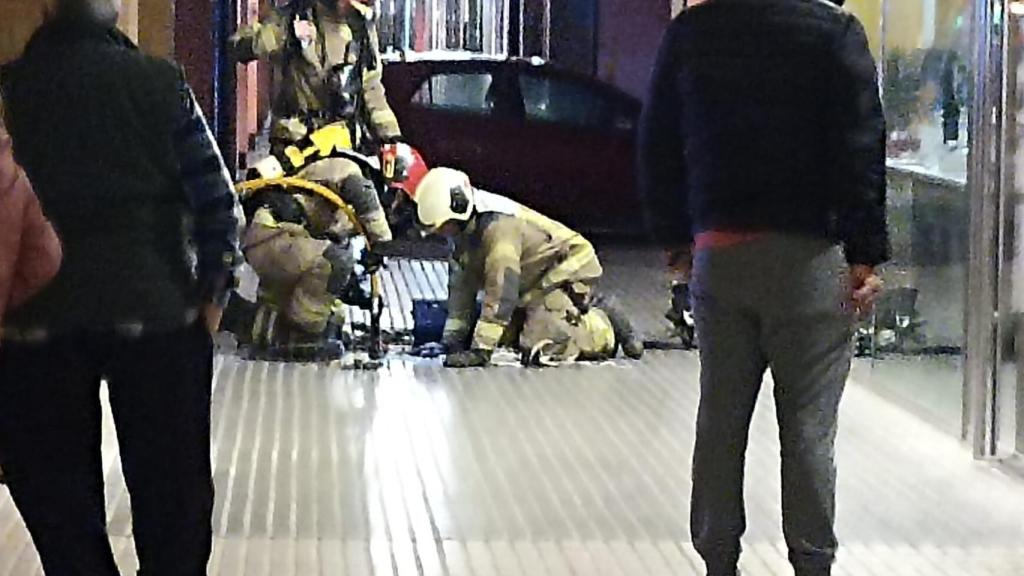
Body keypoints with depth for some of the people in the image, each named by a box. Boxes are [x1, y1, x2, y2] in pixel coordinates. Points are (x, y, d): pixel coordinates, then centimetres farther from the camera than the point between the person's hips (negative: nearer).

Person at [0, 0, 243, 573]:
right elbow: (218, 204, -6)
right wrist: (212, 296, 4)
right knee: (170, 489, 15)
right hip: (156, 315, 0)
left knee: (60, 502, 12)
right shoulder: (161, 84, -4)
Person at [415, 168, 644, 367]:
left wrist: (480, 350, -35)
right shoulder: (465, 230, -1)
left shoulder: (499, 226, -31)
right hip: (534, 282, 10)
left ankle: (605, 326, 0)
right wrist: (453, 339, -2)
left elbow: (500, 293, -35)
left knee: (542, 350, -24)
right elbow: (462, 286, 6)